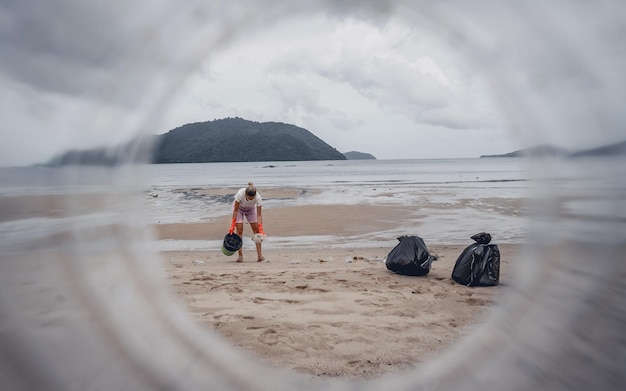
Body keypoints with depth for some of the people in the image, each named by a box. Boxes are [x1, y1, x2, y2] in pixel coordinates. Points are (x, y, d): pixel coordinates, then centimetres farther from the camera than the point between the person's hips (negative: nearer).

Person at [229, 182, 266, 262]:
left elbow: (259, 215, -30)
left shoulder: (258, 197, -36)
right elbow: (236, 210, -28)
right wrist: (232, 225, -27)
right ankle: (240, 256, -5)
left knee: (256, 230, -6)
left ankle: (260, 255, -3)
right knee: (239, 230, -12)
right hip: (239, 208, -1)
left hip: (251, 209, 2)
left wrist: (261, 230, -34)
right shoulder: (240, 193, -39)